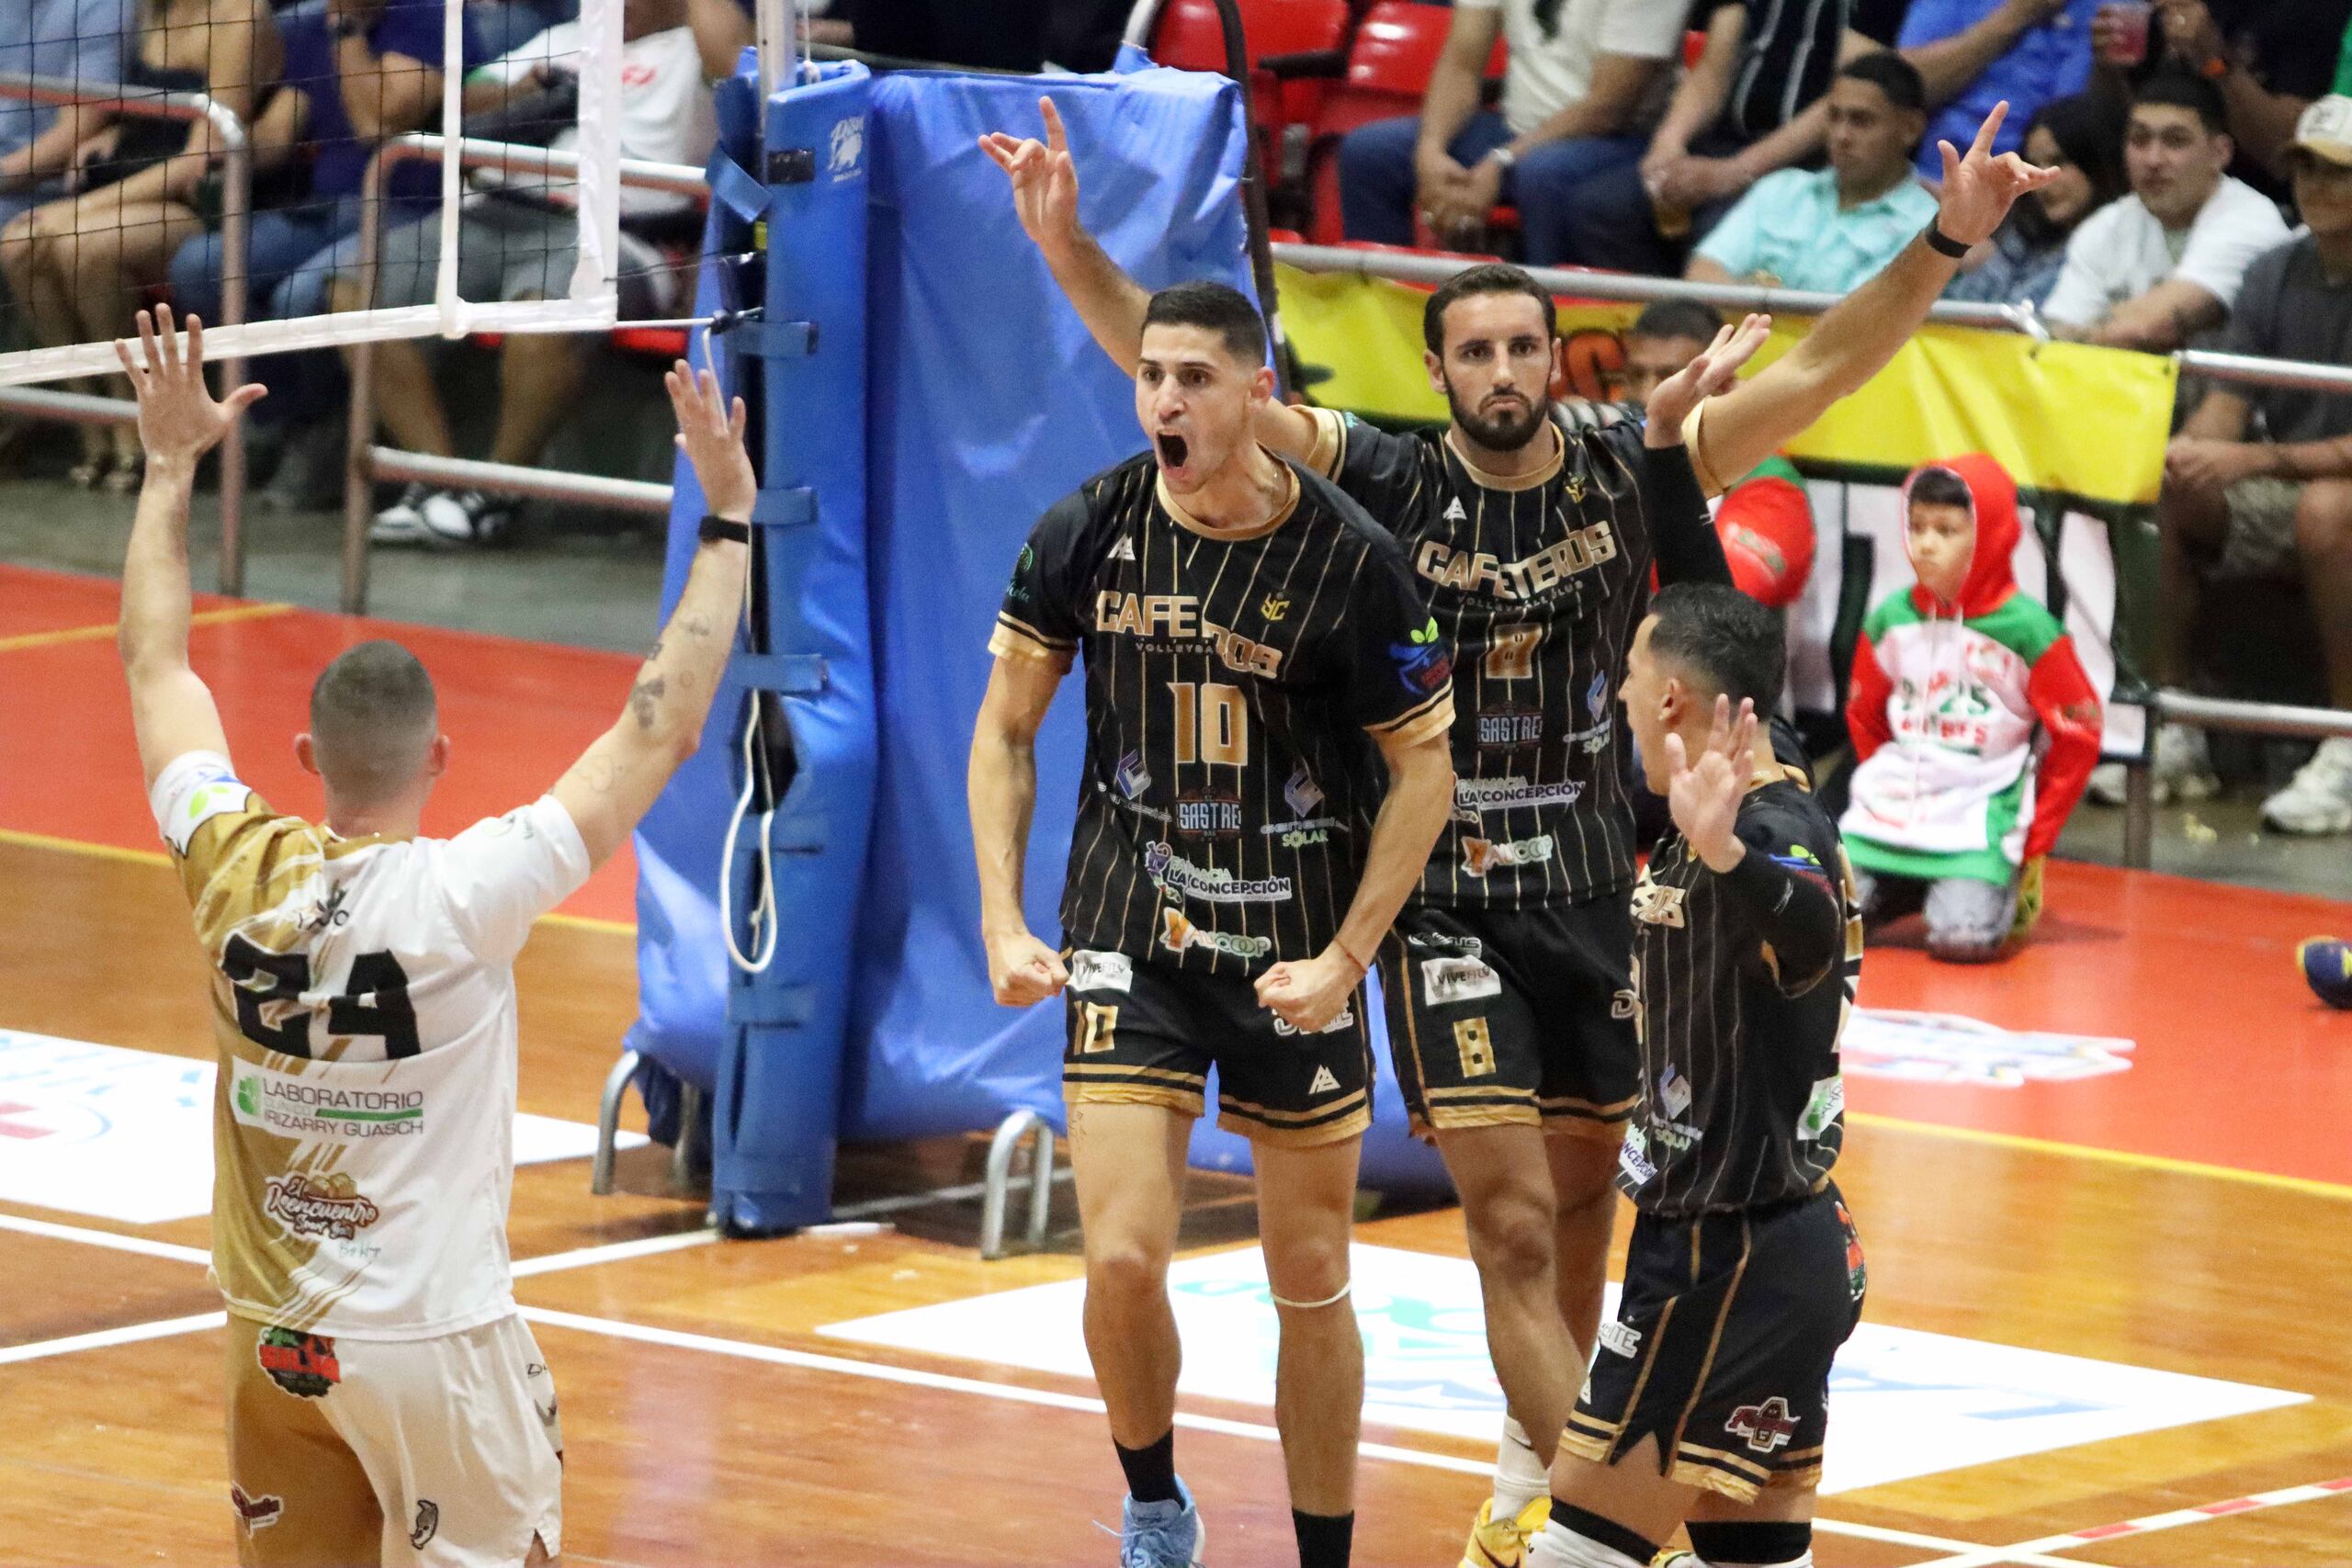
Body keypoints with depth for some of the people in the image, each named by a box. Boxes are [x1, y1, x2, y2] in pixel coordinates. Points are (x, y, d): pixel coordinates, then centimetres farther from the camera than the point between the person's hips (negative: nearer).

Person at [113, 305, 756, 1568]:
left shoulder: (235, 873, -7)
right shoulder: (462, 897, -19)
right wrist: (728, 521, -10)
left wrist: (170, 466, 17)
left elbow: (155, 666, 9)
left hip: (271, 1338, 5)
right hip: (429, 1344, -5)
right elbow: (662, 730, -15)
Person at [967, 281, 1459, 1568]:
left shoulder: (1351, 563, -13)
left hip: (1294, 960, -1)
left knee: (1312, 1285, 6)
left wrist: (1344, 959, -10)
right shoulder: (1087, 535, -6)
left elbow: (1423, 772, -4)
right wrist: (1003, 922, -3)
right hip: (1130, 938, 1)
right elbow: (1005, 732, 7)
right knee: (1123, 1262, -11)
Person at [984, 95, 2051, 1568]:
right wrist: (1071, 250, -29)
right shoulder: (1389, 485, -11)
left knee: (1579, 1209, 15)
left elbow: (1819, 372, -8)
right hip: (1445, 896, -3)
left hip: (1594, 887, 3)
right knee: (1513, 1222, -12)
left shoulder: (1632, 470, -5)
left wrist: (1948, 243, -18)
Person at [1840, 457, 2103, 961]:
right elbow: (1863, 716, 18)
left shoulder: (2027, 630, -9)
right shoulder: (1891, 619, 4)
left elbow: (2077, 736, -3)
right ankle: (1906, 887, 18)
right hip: (1888, 818, 4)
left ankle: (1997, 883, 11)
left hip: (1979, 824, -4)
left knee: (1963, 937, -25)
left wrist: (2033, 842, -1)